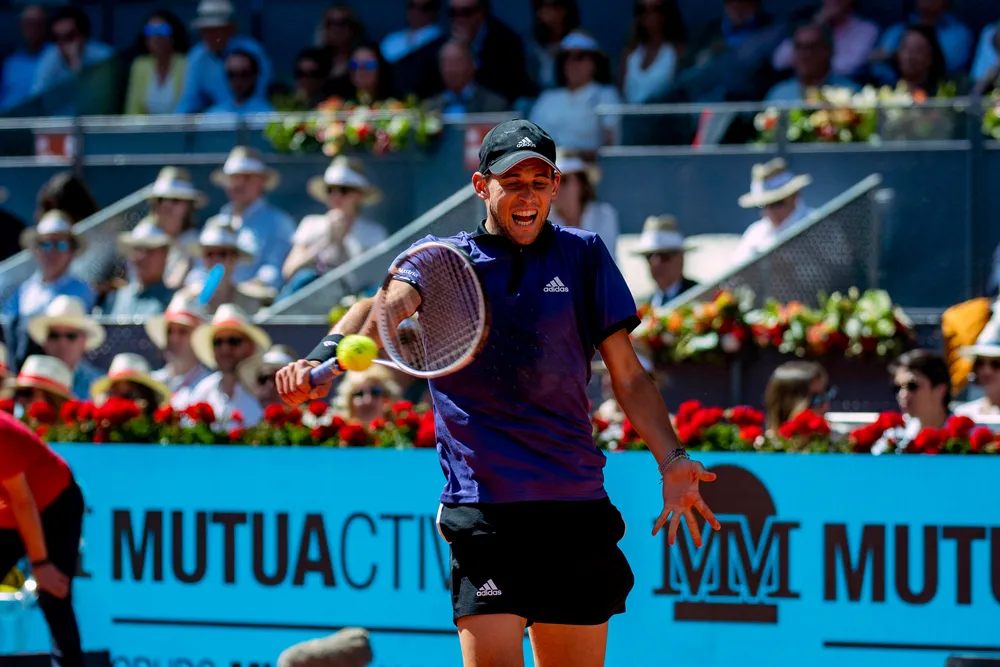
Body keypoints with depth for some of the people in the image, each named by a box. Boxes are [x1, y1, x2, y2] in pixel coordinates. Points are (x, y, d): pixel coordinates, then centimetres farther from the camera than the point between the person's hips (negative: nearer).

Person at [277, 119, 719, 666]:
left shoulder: (583, 256, 10)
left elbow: (628, 376, 11)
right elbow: (387, 303, -16)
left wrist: (670, 460, -4)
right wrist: (324, 358, -37)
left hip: (576, 508, 3)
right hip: (482, 512, -2)